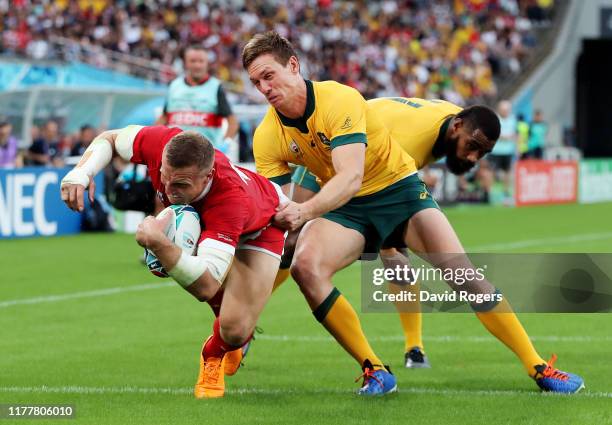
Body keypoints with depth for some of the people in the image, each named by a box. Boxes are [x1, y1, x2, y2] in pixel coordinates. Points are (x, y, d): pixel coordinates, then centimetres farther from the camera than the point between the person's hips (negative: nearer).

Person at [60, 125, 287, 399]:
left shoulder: (232, 200, -50)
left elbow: (206, 286, -55)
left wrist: (159, 245, -68)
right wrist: (81, 172, -31)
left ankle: (214, 355, 19)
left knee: (234, 332, -21)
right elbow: (111, 138, -12)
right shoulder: (162, 143, -37)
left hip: (258, 230, -7)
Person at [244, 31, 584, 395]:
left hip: (398, 188, -3)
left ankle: (537, 366, -5)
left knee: (463, 273, -16)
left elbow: (350, 176, -35)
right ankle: (375, 370, -17)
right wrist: (281, 218, -34)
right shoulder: (267, 137, -10)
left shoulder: (339, 99, -24)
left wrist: (306, 210, -52)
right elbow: (275, 204, -10)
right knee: (304, 267, -27)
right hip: (345, 208, 3)